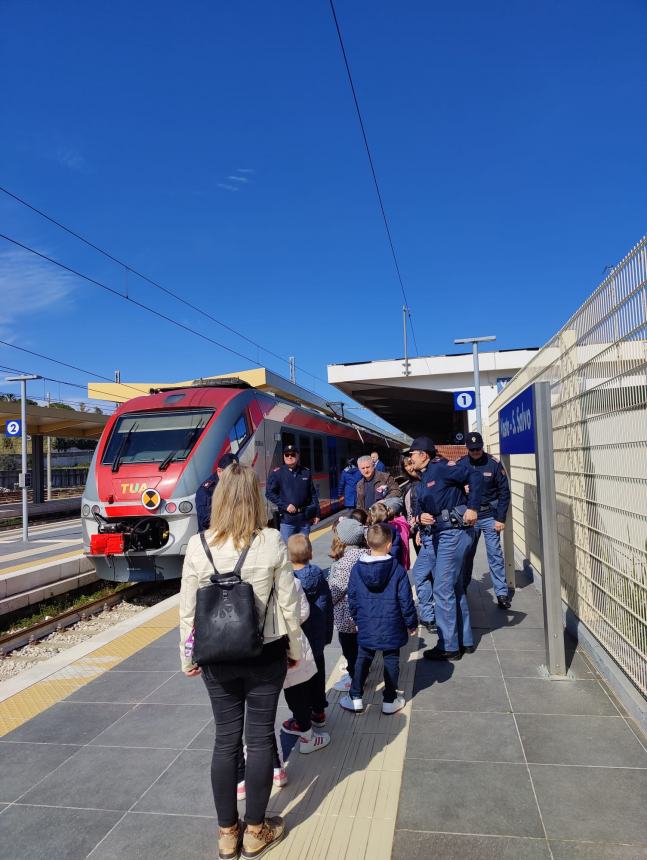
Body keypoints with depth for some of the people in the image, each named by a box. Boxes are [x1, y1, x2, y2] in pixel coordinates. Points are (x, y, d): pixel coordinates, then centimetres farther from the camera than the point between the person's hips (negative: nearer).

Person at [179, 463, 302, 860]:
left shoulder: (198, 546, -11)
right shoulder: (272, 542, -14)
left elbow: (188, 609, -5)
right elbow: (289, 603, -8)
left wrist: (188, 656, 9)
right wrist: (295, 648, 7)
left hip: (217, 658, 1)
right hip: (266, 655, -1)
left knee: (226, 739, 15)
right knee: (261, 737, 13)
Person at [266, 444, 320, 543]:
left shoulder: (306, 472, 8)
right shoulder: (277, 473, -2)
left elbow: (313, 494, 11)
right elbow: (269, 493, -5)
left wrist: (317, 513, 8)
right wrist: (285, 506, -12)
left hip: (305, 519, 3)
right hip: (287, 519, -3)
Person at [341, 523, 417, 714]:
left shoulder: (357, 569, -7)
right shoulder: (398, 570, -14)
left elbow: (352, 599, 2)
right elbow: (406, 601, -9)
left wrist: (358, 619, 18)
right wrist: (412, 624, 4)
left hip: (366, 627, 2)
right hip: (392, 628, -2)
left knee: (362, 660, 17)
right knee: (391, 662, 13)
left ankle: (355, 698, 24)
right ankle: (390, 701, 23)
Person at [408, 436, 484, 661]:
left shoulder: (441, 467, -11)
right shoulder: (424, 478, 18)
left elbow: (475, 476, -19)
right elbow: (419, 507, 16)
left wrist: (472, 507, -22)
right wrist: (419, 517, -6)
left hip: (452, 534, -10)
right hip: (432, 536, 10)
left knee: (443, 589, -6)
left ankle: (449, 647, 8)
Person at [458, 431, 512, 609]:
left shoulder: (494, 464, -7)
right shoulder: (460, 465, -2)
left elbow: (504, 492, -5)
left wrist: (501, 519, -7)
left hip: (490, 516, -2)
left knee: (495, 554, 0)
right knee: (467, 554, 13)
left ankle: (502, 593, 7)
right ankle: (462, 588, 29)